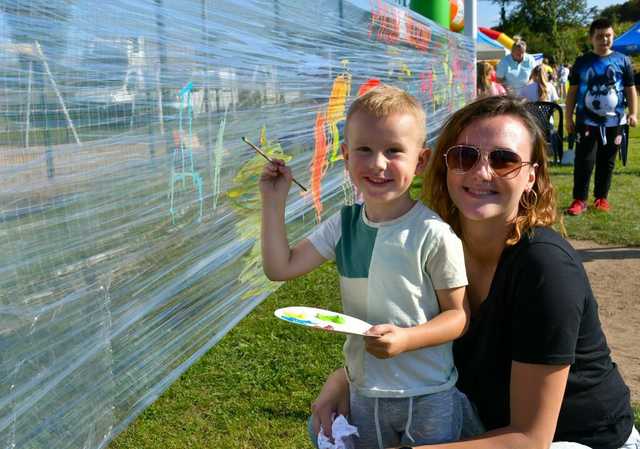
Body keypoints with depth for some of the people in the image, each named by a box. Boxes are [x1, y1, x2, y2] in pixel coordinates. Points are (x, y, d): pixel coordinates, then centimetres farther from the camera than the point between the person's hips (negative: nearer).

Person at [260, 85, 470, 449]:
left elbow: (458, 315, -12)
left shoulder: (433, 234, -18)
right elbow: (281, 267, -3)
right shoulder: (343, 226, -3)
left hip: (428, 397, -4)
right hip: (365, 393, 5)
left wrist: (406, 339, -28)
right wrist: (274, 201, -6)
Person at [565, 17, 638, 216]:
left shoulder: (623, 60, 3)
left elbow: (630, 89, 7)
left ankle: (601, 198, 21)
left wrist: (633, 113, -5)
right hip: (587, 122, -1)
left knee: (607, 162, 9)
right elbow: (572, 91, 6)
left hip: (614, 122, 1)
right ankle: (579, 200, 2)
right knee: (584, 162, -4)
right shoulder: (582, 62, 2)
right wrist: (568, 117, 2)